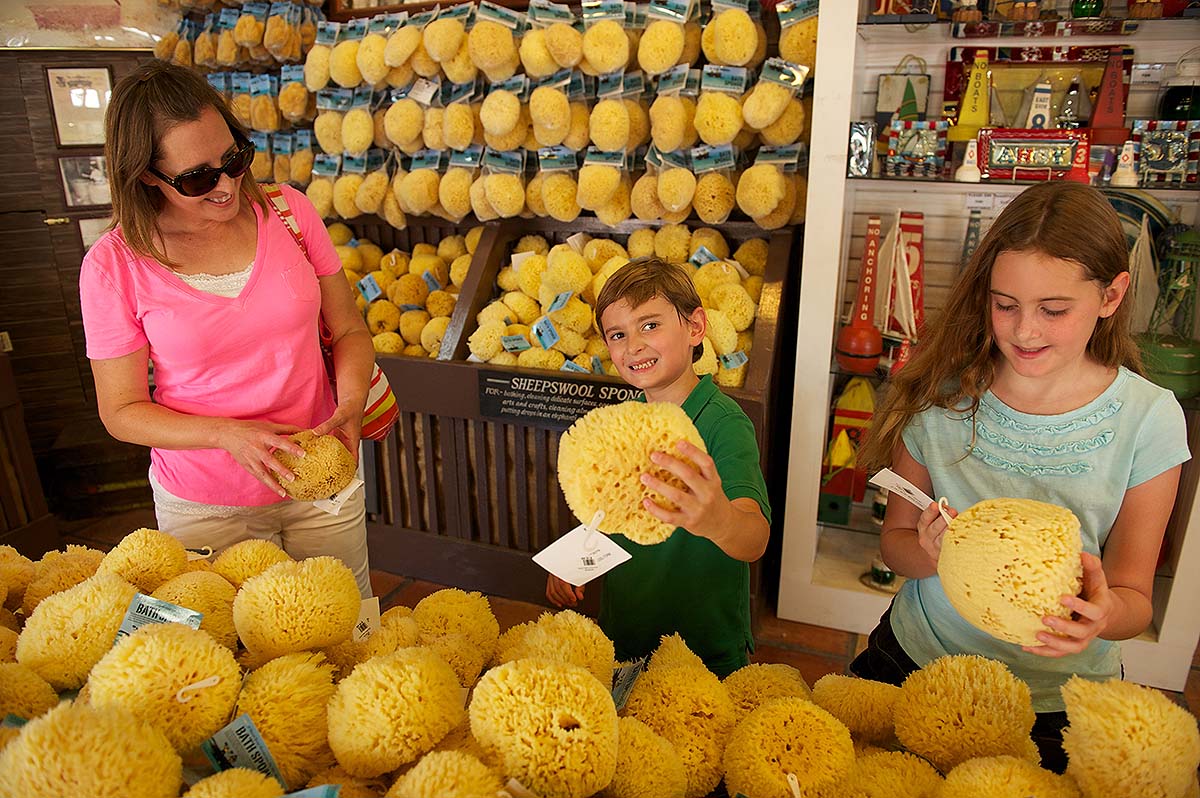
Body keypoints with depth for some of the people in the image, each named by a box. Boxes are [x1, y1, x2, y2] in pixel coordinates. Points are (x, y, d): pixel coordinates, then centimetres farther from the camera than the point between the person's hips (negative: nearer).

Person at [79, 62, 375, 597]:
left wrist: (350, 405, -19)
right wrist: (227, 434, -22)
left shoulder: (286, 210, -6)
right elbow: (121, 411, -6)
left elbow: (348, 329, 0)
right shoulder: (114, 266, -12)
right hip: (206, 507, -1)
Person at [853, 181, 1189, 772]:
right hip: (914, 663, 1)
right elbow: (894, 541, -3)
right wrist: (931, 552, -26)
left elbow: (1134, 595, -7)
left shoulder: (1148, 419, -13)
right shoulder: (941, 394, -11)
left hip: (1057, 699, 0)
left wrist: (1107, 613, -29)